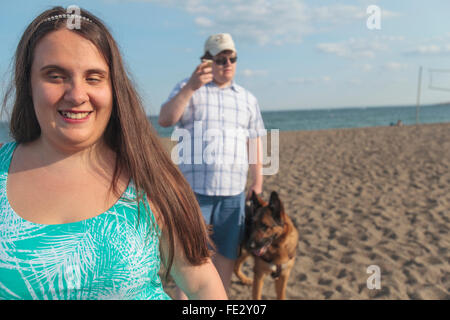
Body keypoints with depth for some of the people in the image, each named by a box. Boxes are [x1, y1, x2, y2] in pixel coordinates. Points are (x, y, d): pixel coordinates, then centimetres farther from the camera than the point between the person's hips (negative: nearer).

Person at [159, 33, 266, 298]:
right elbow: (164, 120, -11)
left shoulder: (248, 99, 14)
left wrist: (258, 182, 7)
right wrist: (191, 87, -23)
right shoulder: (188, 89, 4)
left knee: (227, 251, 13)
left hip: (233, 190, 4)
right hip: (193, 187, -3)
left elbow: (255, 141, 13)